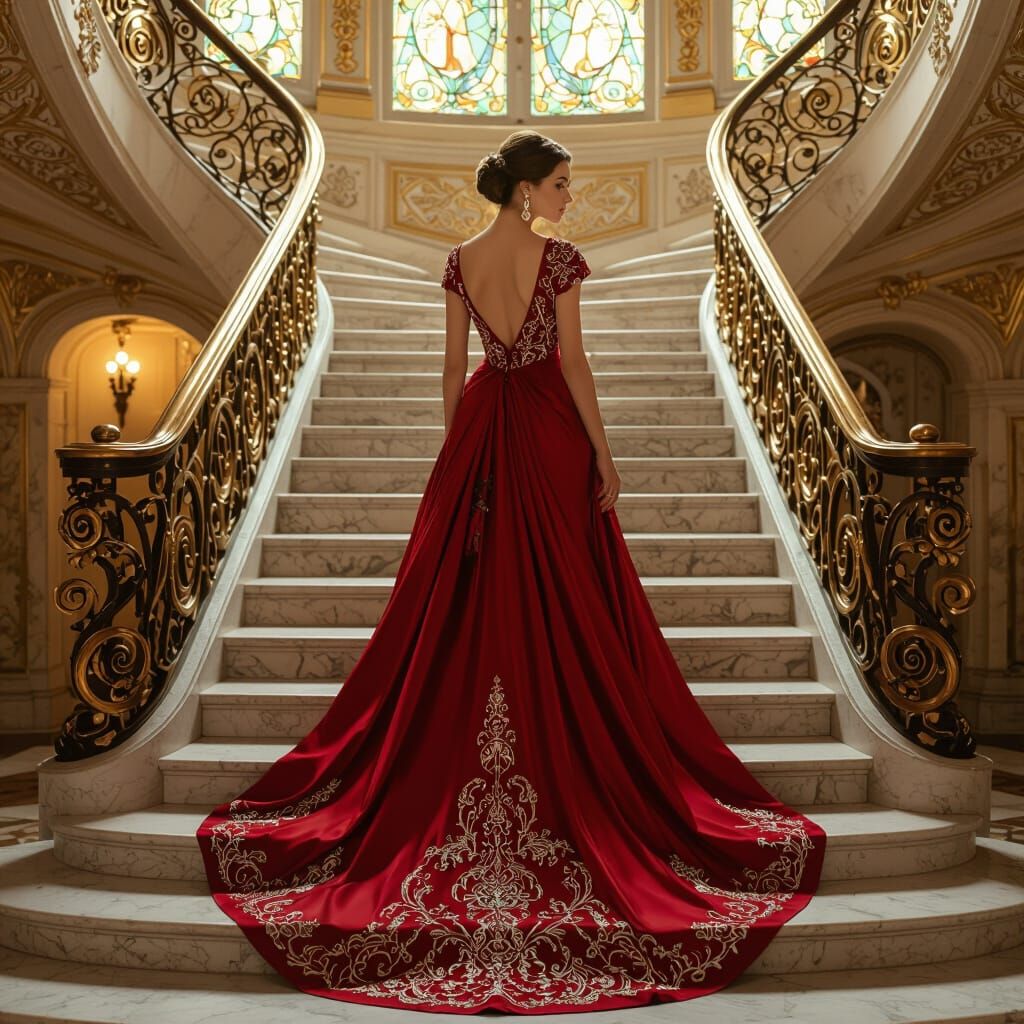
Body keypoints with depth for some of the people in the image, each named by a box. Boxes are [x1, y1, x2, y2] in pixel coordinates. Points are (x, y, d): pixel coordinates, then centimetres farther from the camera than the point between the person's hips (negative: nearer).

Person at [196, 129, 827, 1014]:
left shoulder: (460, 261, 4)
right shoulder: (558, 257, -11)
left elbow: (455, 365, 6)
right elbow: (573, 361, -13)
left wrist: (455, 448, 14)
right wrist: (604, 452, -7)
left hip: (481, 428, 5)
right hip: (548, 431, -4)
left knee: (468, 593, 11)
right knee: (560, 596, 5)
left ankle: (457, 749, 16)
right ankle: (570, 751, 13)